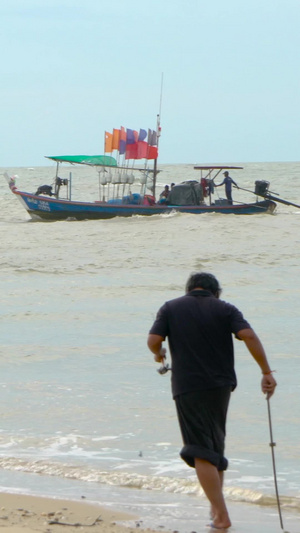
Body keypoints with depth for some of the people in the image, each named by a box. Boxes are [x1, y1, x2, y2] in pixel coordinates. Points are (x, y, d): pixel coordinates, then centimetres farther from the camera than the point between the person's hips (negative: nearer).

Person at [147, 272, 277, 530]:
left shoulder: (171, 308, 4)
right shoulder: (225, 309, 4)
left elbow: (153, 340, -6)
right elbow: (249, 336, -10)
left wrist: (159, 353, 17)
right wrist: (267, 373, -9)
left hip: (188, 387, -3)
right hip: (221, 385, 3)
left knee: (201, 452, -3)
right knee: (216, 445, 22)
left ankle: (221, 515, -10)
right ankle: (217, 505, 29)